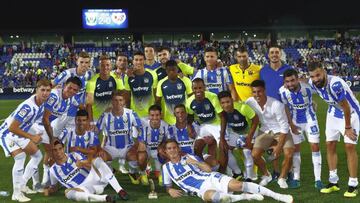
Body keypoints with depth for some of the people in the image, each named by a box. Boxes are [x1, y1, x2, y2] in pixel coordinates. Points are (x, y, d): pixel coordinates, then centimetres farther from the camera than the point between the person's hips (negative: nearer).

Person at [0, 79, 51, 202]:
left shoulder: (43, 102, -10)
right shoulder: (27, 107, -35)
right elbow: (12, 128, -30)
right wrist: (32, 137, -23)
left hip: (21, 133, 9)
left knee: (37, 156, 11)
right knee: (20, 157, -26)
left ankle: (22, 185, 21)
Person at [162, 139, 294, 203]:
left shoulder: (189, 157, 12)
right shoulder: (166, 167, 13)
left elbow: (208, 169, 8)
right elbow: (168, 186, 19)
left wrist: (194, 162, -6)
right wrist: (171, 191, -4)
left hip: (211, 178, 1)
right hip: (201, 188, -1)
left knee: (236, 185, -25)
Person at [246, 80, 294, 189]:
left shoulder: (276, 105, -29)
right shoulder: (250, 102, -18)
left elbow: (284, 127, -21)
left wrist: (279, 146, -22)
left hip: (280, 131, -3)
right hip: (265, 131, 4)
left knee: (288, 154, -21)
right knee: (254, 155, -10)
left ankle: (282, 178, 6)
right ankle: (266, 175, 18)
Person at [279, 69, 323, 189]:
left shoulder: (307, 88, -28)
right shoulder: (283, 91, -20)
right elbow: (286, 108, -6)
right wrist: (291, 125, -3)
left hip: (309, 120, -1)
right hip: (295, 122, 2)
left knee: (315, 146, -5)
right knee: (295, 148, 5)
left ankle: (318, 179, 0)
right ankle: (296, 178, 16)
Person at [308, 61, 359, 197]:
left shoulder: (335, 84, -37)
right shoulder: (313, 83, -17)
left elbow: (346, 107, -26)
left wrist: (348, 127, -16)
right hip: (333, 113, 7)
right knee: (330, 145, 5)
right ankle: (333, 182, 14)